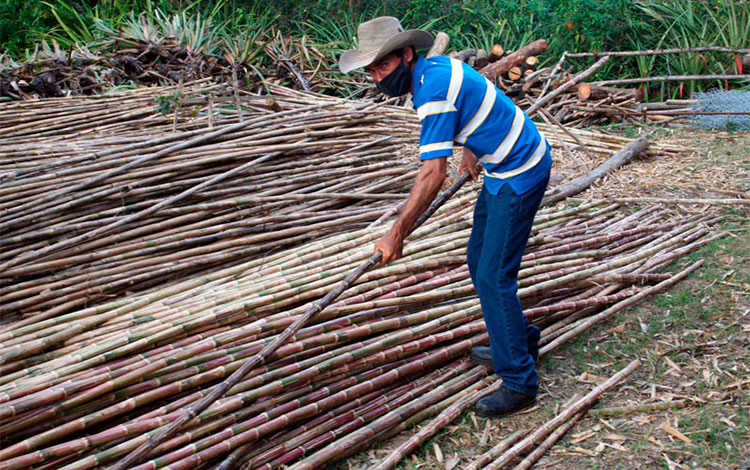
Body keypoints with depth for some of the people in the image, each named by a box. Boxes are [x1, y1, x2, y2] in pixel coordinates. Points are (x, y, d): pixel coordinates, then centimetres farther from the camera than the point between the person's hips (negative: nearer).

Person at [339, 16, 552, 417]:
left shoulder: (433, 89, -26)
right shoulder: (435, 66, 5)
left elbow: (433, 174, -28)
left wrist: (396, 233, -24)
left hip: (519, 177, -11)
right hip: (503, 170, 11)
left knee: (493, 277, -10)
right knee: (479, 260, 18)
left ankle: (519, 383, 0)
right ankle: (519, 343, 33)